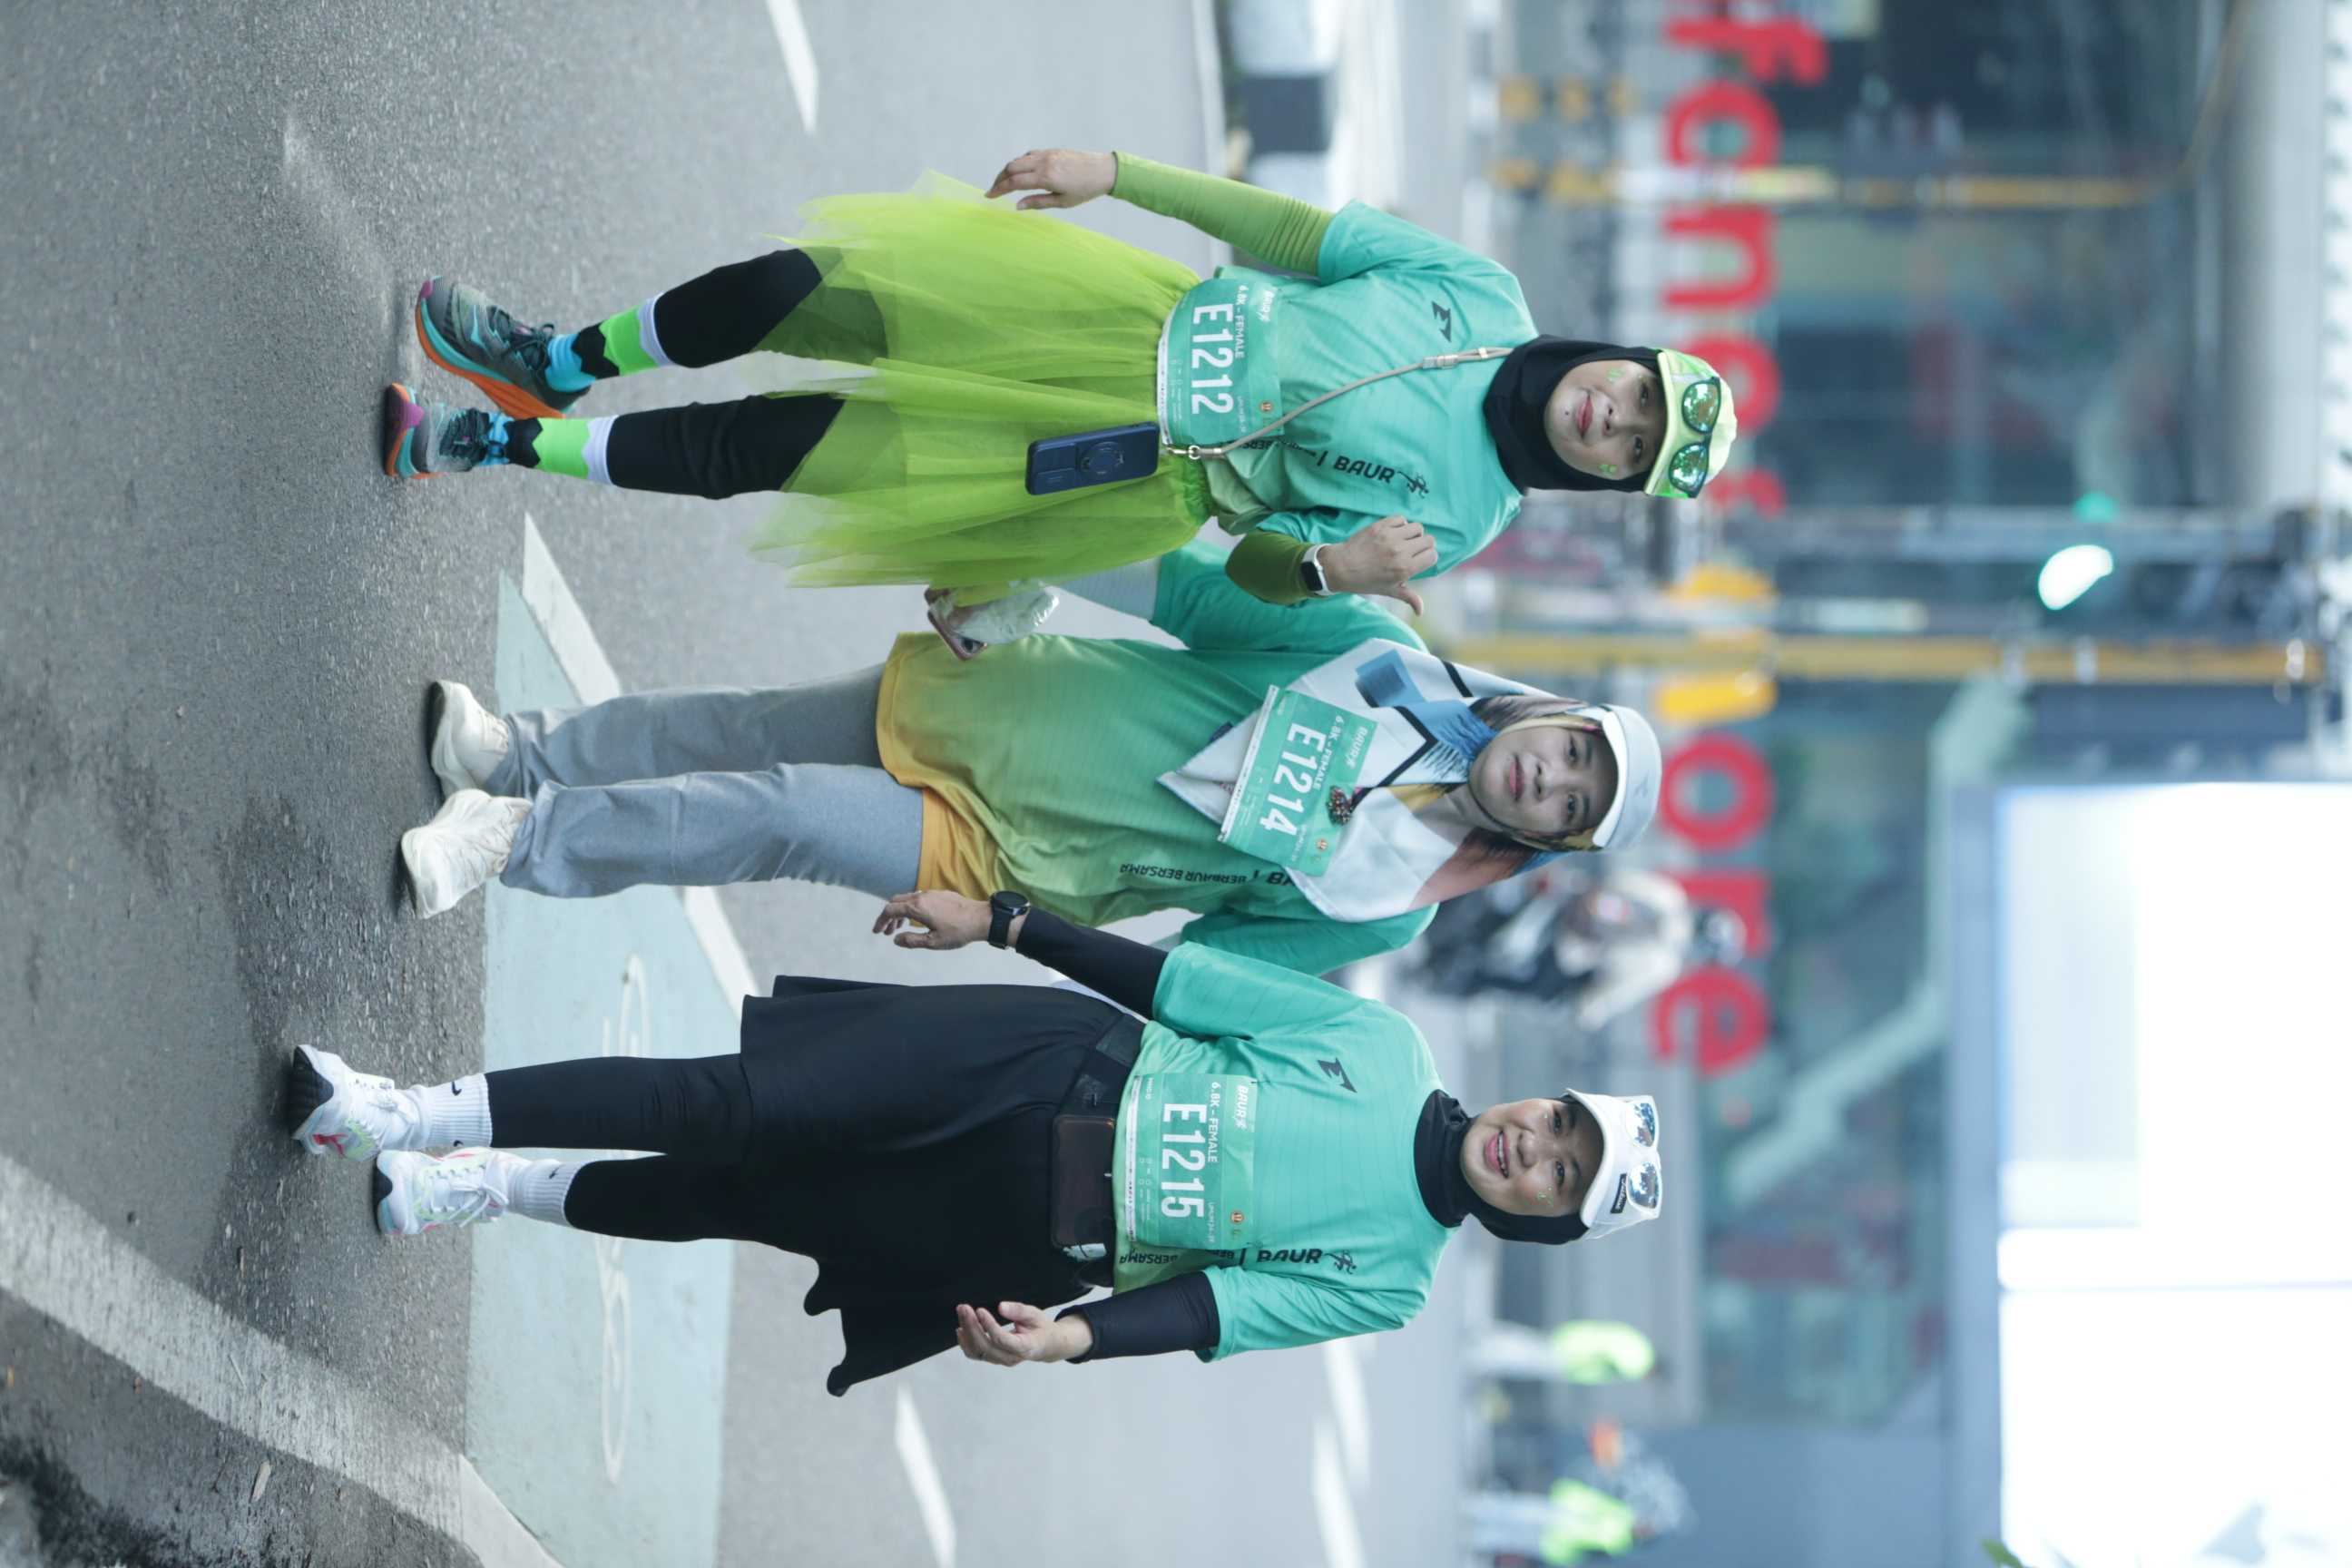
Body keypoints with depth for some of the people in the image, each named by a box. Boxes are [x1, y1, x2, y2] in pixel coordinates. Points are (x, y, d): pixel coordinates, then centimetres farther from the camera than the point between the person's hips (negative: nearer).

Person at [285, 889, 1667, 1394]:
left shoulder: (1386, 1286, -2)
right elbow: (1182, 980, 6)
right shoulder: (1384, 1049, 5)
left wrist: (1075, 1334, -32)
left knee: (723, 1203, -8)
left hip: (1030, 1229, -2)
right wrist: (1004, 921, 2)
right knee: (726, 1108, -11)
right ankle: (415, 1120, -7)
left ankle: (486, 1188, 1)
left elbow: (1221, 1308, -13)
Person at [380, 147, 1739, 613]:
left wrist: (1330, 567, -31)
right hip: (1159, 315, 4)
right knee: (801, 287, -5)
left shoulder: (1454, 522, -10)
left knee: (775, 449, -9)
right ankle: (555, 370, 19)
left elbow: (1254, 568, -7)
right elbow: (1293, 230, 1)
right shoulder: (1480, 296, -1)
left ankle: (507, 447, 6)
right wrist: (1114, 172, -5)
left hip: (1150, 477, -4)